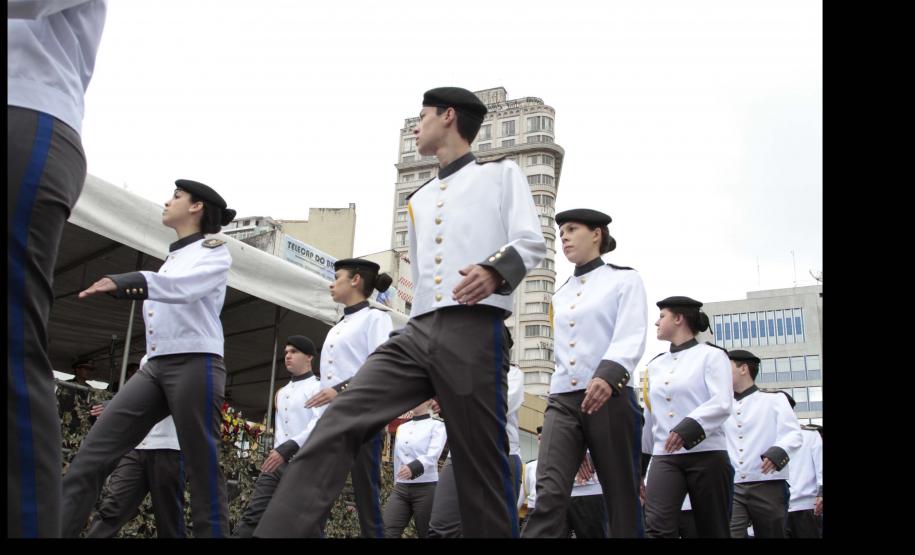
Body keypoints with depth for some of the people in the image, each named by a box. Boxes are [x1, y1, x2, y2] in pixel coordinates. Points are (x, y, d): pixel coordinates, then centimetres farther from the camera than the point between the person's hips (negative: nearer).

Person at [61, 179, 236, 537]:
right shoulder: (171, 259, 25)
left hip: (195, 363, -7)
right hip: (156, 366, 7)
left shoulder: (214, 251, 1)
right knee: (93, 453, -7)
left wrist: (123, 282, -34)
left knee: (202, 468, -7)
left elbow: (184, 286, -20)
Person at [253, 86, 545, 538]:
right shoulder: (418, 200, 29)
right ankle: (279, 532, -19)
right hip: (417, 333, 5)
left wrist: (495, 269, -24)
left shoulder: (501, 174, 11)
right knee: (338, 425, -13)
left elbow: (532, 242, -3)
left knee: (481, 466, -2)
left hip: (475, 333, -5)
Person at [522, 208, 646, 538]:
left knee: (621, 500, 0)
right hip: (563, 400, 4)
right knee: (549, 494, -15)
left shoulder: (624, 279, 5)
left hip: (609, 397, -4)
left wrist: (608, 375, -30)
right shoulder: (560, 295, 22)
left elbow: (631, 337, -11)